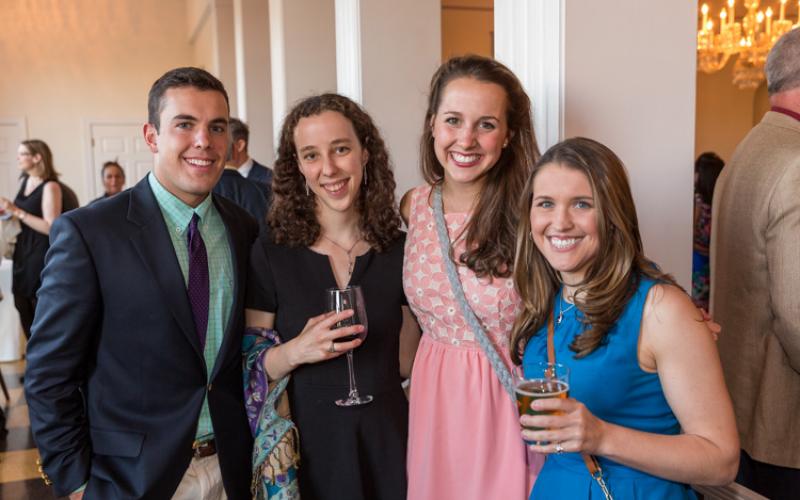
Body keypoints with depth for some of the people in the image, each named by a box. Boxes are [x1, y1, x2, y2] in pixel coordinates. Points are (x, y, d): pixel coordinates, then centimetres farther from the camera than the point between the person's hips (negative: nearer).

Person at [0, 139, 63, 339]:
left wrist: (17, 211, -19)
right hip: (22, 255, 8)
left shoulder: (50, 187, -14)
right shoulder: (24, 181, 10)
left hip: (42, 257, -8)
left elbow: (51, 227, -19)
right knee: (25, 314, 13)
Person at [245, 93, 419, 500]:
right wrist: (296, 352, -20)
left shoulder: (399, 251, -3)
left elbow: (406, 364, 6)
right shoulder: (270, 254, -8)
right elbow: (252, 367, -4)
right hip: (307, 441, -1)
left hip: (386, 438, 2)